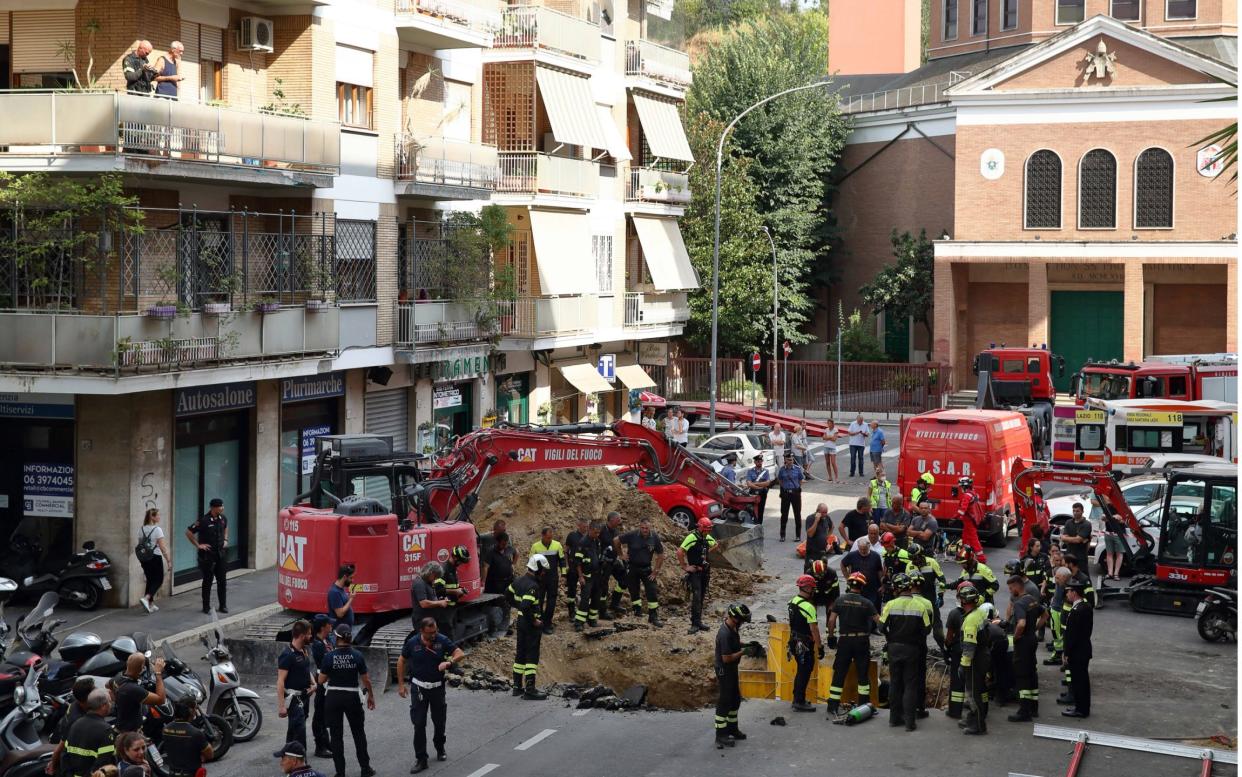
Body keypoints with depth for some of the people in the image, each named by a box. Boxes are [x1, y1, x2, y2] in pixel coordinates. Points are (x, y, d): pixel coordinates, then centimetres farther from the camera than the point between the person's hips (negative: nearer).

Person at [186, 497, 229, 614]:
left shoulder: (222, 519, 2)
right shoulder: (204, 521, -16)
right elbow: (188, 532, -13)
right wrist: (198, 545, -11)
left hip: (220, 554, 5)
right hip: (207, 555, -5)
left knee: (221, 580, 8)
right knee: (207, 581, 3)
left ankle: (223, 605, 17)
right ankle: (206, 607, 12)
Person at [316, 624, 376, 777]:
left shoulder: (329, 656, -10)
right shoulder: (357, 656, -7)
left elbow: (321, 680, -5)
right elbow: (366, 680, -2)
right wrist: (371, 696, 12)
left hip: (334, 697, -1)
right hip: (352, 697, 1)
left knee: (336, 736, 8)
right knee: (359, 734, 15)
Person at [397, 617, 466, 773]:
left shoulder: (442, 640, -11)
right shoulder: (412, 643, -12)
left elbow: (460, 654, -10)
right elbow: (401, 661, 2)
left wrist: (449, 662, -31)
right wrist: (401, 684, 1)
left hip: (438, 687, 1)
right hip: (419, 688, -1)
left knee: (439, 721, 15)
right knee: (419, 724, -6)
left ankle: (440, 749, 40)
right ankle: (421, 759, -1)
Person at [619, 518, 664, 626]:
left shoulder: (655, 537, -10)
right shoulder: (632, 535, -15)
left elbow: (660, 555, 0)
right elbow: (616, 541, -3)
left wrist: (656, 571, -3)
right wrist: (621, 554, 1)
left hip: (647, 568, 1)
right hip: (632, 568, -1)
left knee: (652, 592, -7)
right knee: (634, 591, 7)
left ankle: (653, 617, 0)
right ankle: (637, 609, 28)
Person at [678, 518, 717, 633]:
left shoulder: (707, 538, 7)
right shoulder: (691, 538, -18)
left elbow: (715, 544, 31)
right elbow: (680, 552, -25)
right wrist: (685, 567, -18)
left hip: (705, 571, 8)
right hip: (694, 571, -7)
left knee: (701, 597, 11)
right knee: (696, 597, -14)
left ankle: (698, 621, 17)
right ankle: (695, 624, -13)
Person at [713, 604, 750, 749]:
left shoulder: (732, 628, 0)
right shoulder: (725, 634, -30)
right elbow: (727, 658, -28)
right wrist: (743, 651, -20)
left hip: (732, 670, 10)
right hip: (724, 671, -10)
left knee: (735, 700, 20)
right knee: (724, 703, -2)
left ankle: (732, 729, 34)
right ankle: (720, 736, 6)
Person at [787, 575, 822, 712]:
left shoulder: (792, 602, 6)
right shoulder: (808, 606, -22)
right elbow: (814, 628, -22)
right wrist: (819, 646, -17)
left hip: (794, 642, 9)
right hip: (805, 644, -9)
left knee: (801, 670, 20)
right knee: (805, 672, -2)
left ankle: (797, 699, 28)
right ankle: (800, 703, 1)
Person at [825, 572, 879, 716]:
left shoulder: (840, 600, -1)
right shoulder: (866, 603, -6)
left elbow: (832, 620, -3)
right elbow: (878, 620, -7)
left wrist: (830, 635, 9)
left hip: (844, 641, 1)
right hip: (862, 641, -1)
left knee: (839, 673, 4)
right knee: (863, 674, 9)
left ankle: (832, 707, 2)